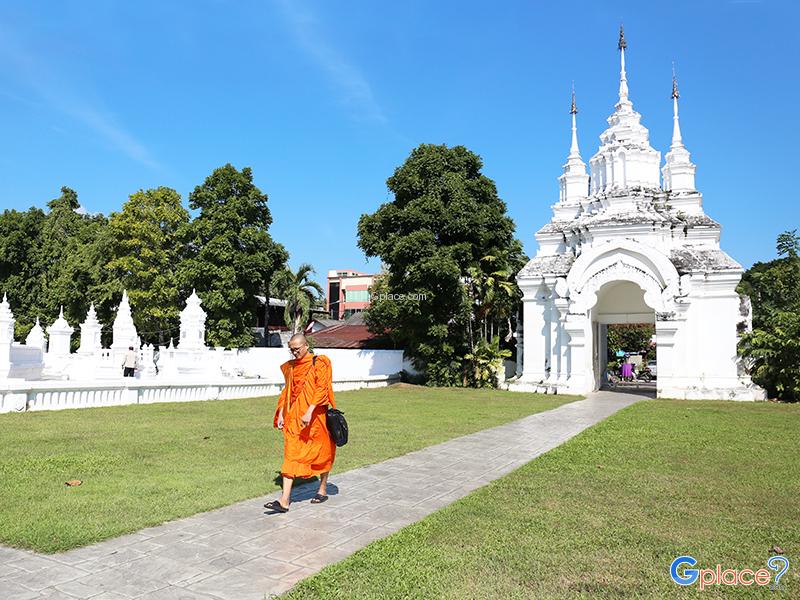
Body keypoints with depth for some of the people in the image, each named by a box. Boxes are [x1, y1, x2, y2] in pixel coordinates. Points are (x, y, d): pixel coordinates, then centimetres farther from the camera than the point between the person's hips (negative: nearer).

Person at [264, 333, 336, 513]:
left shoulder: (319, 364, -8)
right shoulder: (290, 366, 11)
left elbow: (321, 389, -16)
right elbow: (287, 391, 17)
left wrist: (309, 412, -25)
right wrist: (281, 414, 8)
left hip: (314, 416, -4)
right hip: (293, 417, 5)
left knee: (322, 452, 11)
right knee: (291, 455, -2)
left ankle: (323, 490, 30)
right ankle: (284, 500, -5)